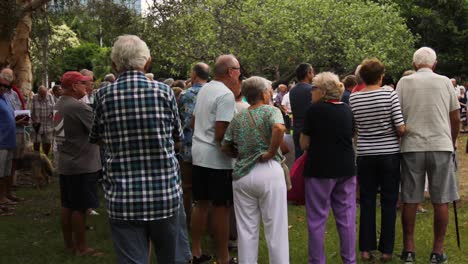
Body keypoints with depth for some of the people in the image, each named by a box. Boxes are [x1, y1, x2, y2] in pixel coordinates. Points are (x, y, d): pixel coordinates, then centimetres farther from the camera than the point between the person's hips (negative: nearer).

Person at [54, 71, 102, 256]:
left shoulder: (58, 105, 10)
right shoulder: (78, 107, -20)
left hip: (65, 164, 9)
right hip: (81, 165, -9)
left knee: (67, 205, 15)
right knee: (79, 207, 0)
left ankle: (69, 243, 24)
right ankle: (81, 247, 8)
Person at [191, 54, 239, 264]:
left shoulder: (204, 90, 11)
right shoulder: (226, 95, -17)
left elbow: (193, 121, 20)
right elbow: (221, 134, -22)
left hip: (198, 155, 9)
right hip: (217, 159, -8)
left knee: (201, 204, 16)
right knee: (222, 208, 0)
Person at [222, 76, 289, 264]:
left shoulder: (238, 118, 11)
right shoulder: (271, 110, -3)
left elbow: (226, 147, 11)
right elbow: (279, 128, -24)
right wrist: (271, 153, -14)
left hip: (242, 174, 4)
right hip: (268, 172, -4)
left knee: (246, 229, 12)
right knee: (275, 228, 4)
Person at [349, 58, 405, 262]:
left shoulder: (353, 98, -3)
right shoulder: (389, 94, -9)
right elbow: (401, 128, -13)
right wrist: (398, 136, 8)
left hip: (364, 155, 2)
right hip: (389, 153, -2)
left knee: (367, 201, 10)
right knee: (389, 202, 8)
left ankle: (366, 249, 14)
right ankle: (386, 249, 12)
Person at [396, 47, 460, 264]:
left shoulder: (404, 82, 2)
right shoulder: (444, 82, 3)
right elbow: (455, 118, 5)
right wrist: (452, 141, 21)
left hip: (412, 147, 1)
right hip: (441, 146, 0)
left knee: (410, 200, 8)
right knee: (441, 201, 6)